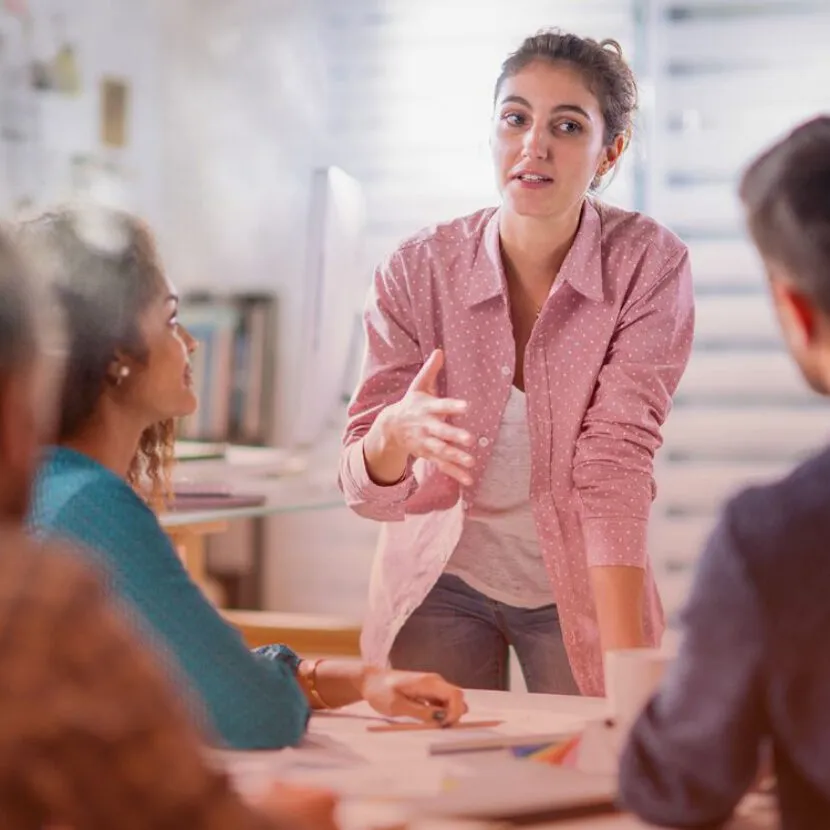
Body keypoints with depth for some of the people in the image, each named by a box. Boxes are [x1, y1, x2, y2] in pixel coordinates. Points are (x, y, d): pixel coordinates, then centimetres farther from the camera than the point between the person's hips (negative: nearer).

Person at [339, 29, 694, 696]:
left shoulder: (650, 266, -17)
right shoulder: (417, 272, -16)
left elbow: (617, 461, -23)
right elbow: (369, 493, -16)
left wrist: (628, 668, -32)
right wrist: (393, 433, -40)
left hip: (581, 587, -1)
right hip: (443, 580, 1)